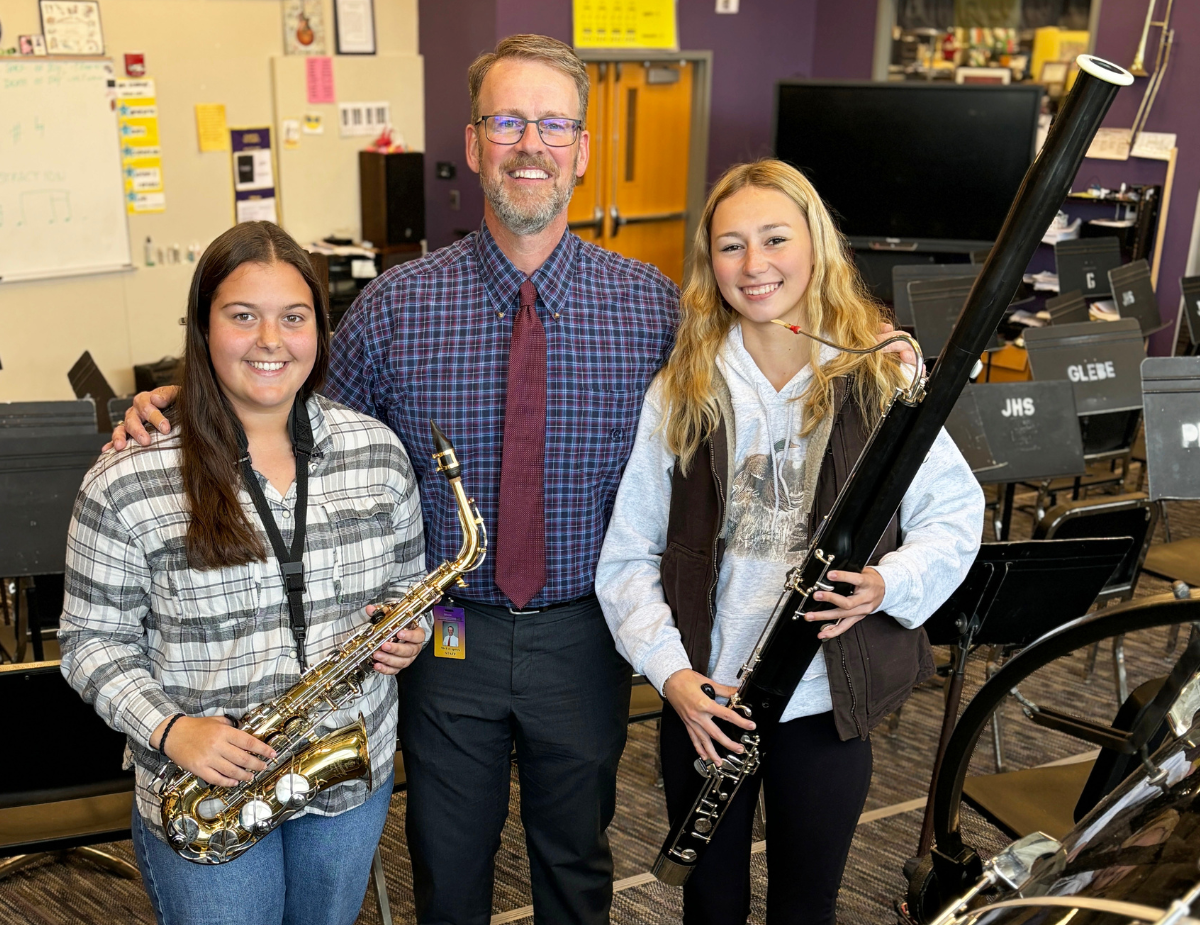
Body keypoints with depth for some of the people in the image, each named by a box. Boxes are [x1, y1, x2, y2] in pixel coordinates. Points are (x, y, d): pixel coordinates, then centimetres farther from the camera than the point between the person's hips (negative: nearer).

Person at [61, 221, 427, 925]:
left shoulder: (378, 451, -4)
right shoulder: (127, 481, -14)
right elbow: (93, 640, -7)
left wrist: (408, 632, -11)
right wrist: (168, 729, -20)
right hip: (204, 796, -3)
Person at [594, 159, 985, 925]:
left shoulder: (880, 382, -7)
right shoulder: (679, 394, -5)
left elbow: (958, 512, -1)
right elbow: (628, 555, -2)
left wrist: (891, 582, -19)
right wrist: (670, 669, -14)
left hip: (828, 706, 0)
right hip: (704, 703, 1)